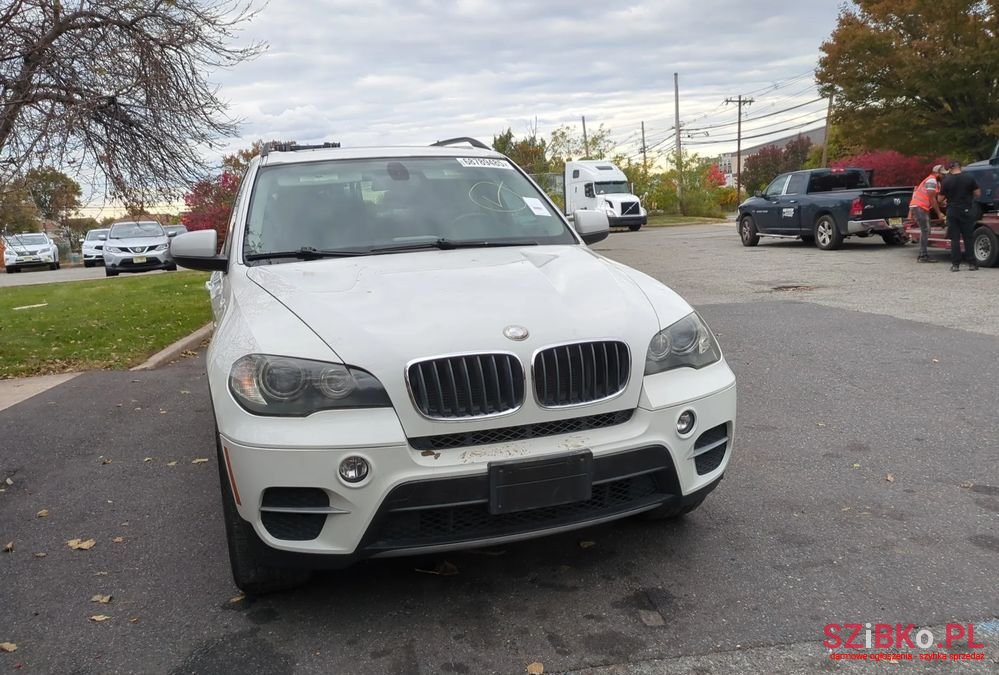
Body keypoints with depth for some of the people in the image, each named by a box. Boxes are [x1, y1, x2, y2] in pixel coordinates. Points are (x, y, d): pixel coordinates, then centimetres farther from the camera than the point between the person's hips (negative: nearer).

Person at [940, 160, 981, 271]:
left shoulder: (947, 180, -4)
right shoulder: (970, 178, -3)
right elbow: (978, 194, -1)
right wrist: (969, 198, 18)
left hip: (952, 211, 0)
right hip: (967, 211, 0)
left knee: (955, 239, 4)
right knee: (968, 238, 7)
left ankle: (955, 264, 2)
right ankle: (971, 263, 7)